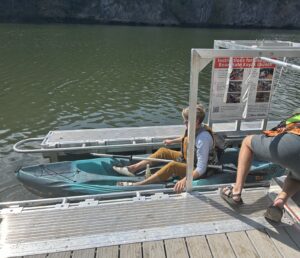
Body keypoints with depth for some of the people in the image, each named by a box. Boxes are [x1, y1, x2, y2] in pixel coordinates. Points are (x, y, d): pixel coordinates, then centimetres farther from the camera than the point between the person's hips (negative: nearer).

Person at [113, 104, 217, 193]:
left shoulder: (203, 138, -32)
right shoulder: (194, 128, -8)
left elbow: (201, 169, -34)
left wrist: (185, 180, -46)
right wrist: (172, 141, 28)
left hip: (196, 171, -9)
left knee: (172, 165, -34)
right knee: (163, 151, 5)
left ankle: (137, 185, -32)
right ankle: (132, 168, 2)